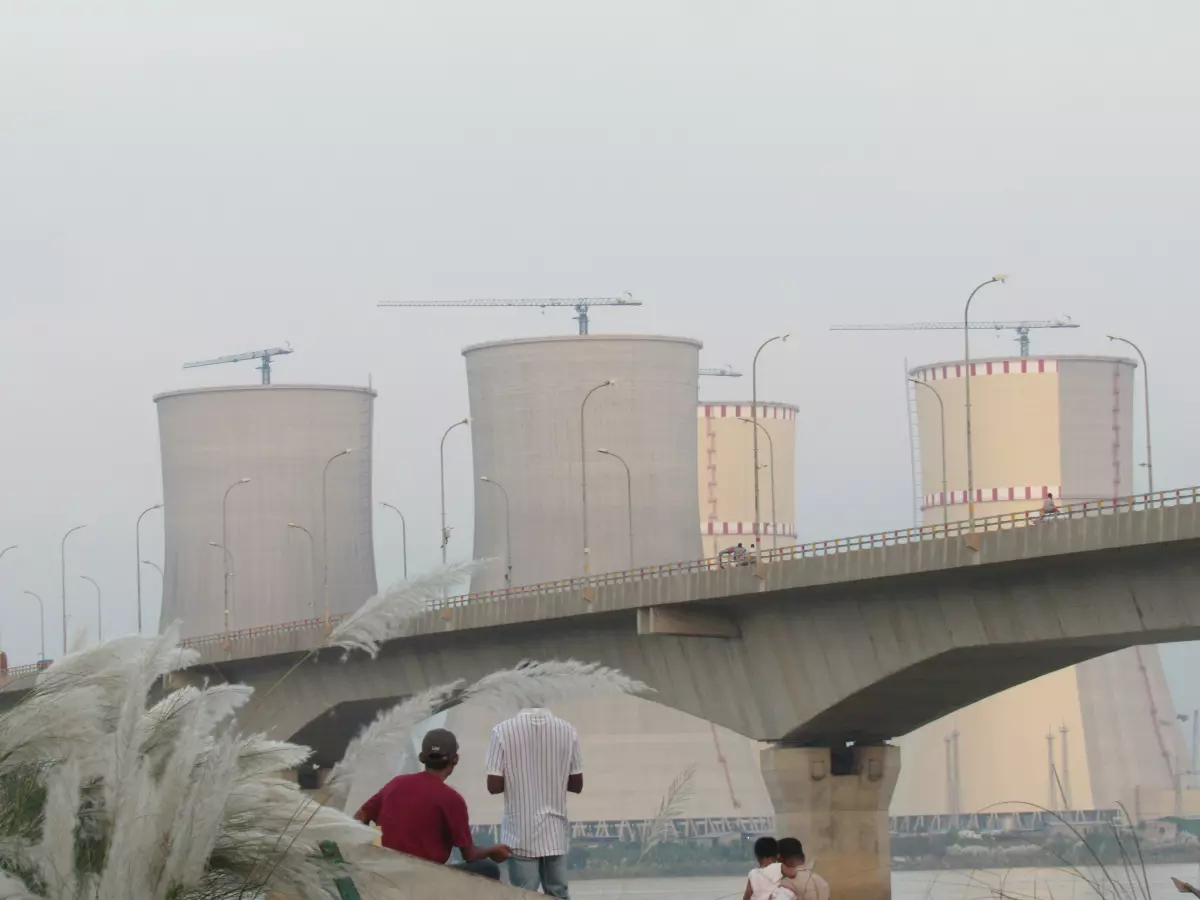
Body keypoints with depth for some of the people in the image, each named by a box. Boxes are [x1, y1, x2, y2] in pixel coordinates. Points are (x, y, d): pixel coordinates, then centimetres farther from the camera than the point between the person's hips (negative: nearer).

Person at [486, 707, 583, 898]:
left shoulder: (503, 731, -12)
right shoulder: (567, 730, -4)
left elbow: (494, 785, -10)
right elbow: (576, 785, 2)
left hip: (521, 835, -3)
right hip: (555, 833, 3)